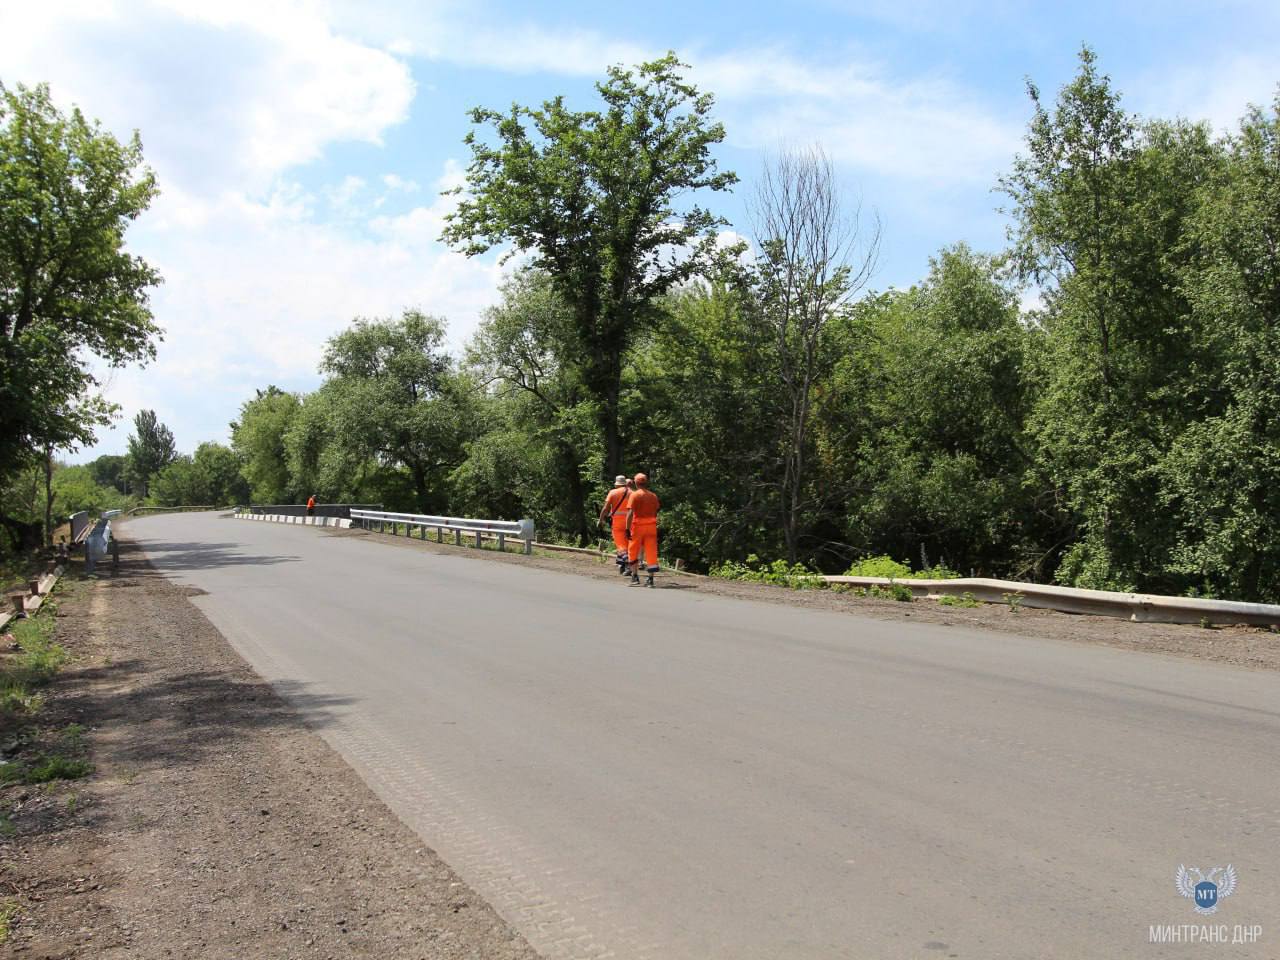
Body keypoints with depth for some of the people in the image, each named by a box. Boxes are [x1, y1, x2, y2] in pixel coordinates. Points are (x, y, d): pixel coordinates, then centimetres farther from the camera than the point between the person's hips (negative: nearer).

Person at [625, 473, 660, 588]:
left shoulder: (634, 495, -8)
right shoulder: (653, 496, 8)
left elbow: (630, 513, -15)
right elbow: (656, 511, 13)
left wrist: (627, 528, -16)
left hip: (638, 525, -4)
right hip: (651, 525, 4)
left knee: (633, 551, 12)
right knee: (651, 552, 3)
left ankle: (635, 576, 14)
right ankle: (651, 578, 1)